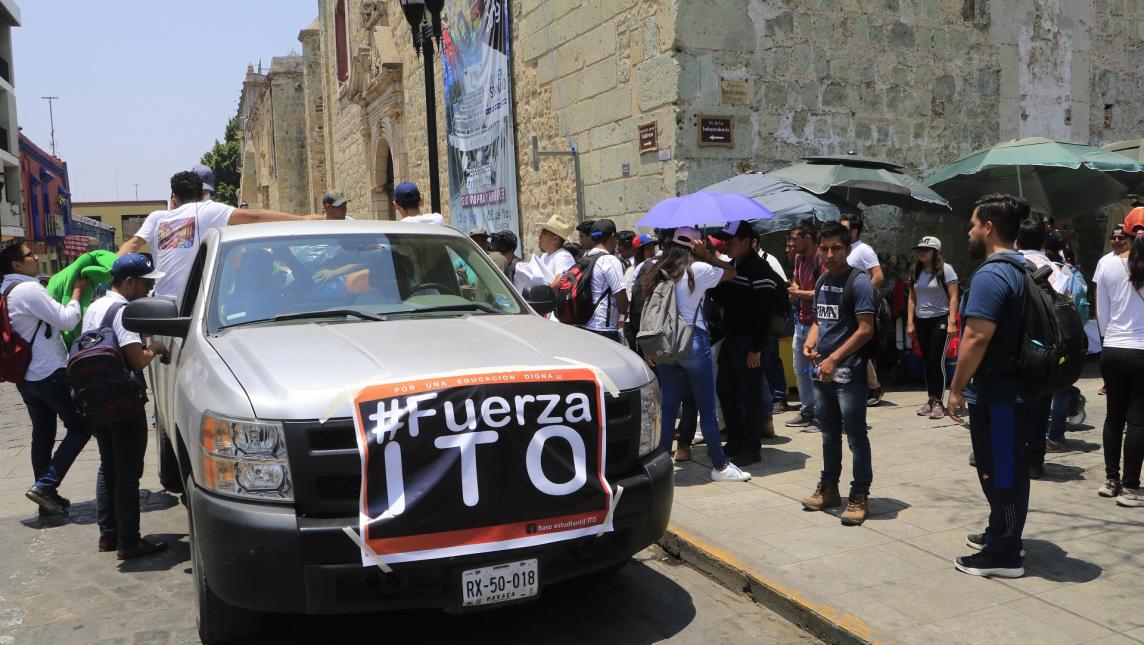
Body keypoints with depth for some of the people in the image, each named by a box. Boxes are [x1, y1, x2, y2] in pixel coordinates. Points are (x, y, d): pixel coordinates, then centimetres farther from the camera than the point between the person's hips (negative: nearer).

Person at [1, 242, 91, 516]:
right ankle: (45, 485, -6)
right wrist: (77, 292, -4)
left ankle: (47, 497, 19)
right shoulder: (29, 289, -17)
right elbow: (67, 320, -18)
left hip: (26, 377, 9)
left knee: (43, 434, 14)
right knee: (81, 427, 0)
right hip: (50, 374, -9)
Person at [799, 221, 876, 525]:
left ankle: (860, 495, 10)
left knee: (855, 434, 0)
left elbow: (866, 329, -17)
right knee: (829, 432, 17)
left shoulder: (859, 282, -12)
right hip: (822, 371, 8)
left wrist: (834, 358, -20)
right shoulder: (822, 281, 12)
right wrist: (810, 342, 1)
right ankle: (829, 488, 30)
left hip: (849, 372, -7)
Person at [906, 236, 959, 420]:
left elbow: (953, 298, -10)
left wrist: (951, 322, -16)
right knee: (927, 362, 9)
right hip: (921, 321, 6)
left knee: (937, 361, -7)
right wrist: (910, 322, 7)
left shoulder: (945, 270, -7)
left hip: (940, 320, -6)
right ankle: (931, 399, 16)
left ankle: (939, 401, -1)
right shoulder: (916, 272, 10)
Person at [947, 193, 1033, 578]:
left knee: (999, 472, -1)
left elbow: (977, 337, -25)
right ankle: (1000, 534, 33)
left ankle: (1003, 555, 7)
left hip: (995, 392, -10)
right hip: (1019, 386, 10)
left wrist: (956, 389, -17)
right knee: (1008, 469, 19)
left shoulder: (991, 275, -19)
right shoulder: (1026, 269, 13)